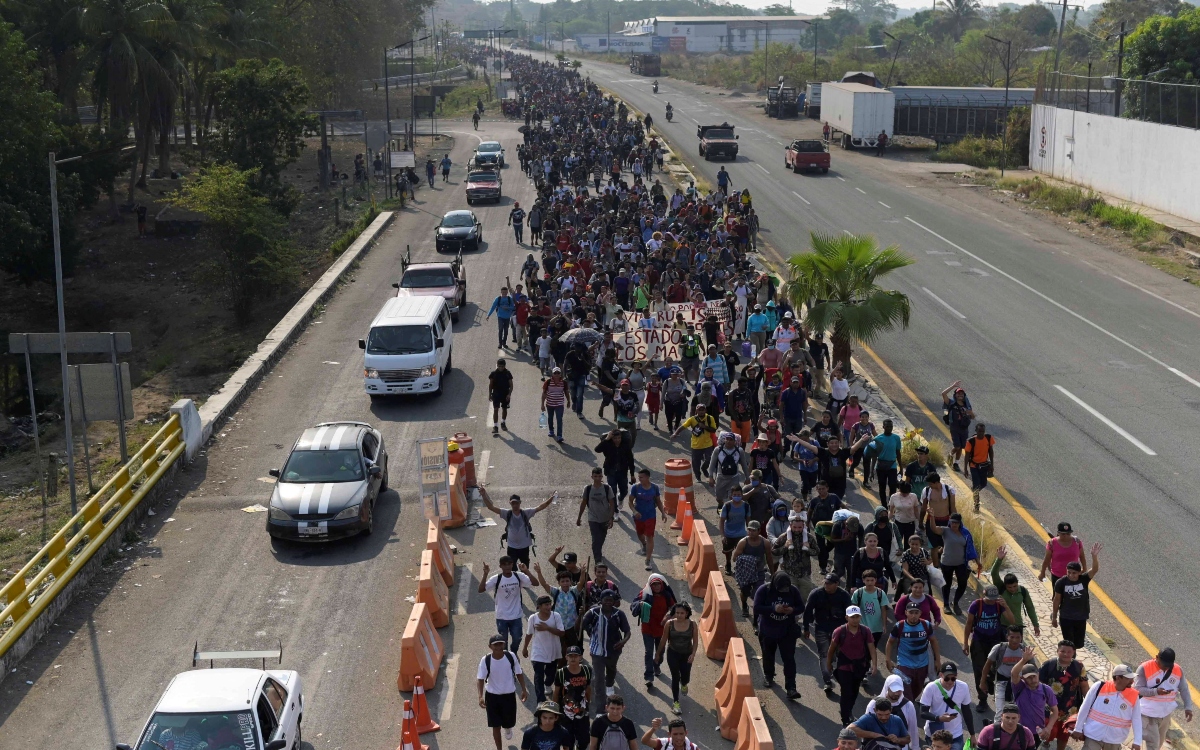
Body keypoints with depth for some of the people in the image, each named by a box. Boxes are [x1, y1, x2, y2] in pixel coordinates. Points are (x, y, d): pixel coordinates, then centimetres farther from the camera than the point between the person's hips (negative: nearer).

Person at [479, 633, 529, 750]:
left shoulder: (511, 656, -14)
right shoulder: (485, 660, -19)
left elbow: (519, 673, -2)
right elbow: (481, 678, -19)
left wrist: (524, 689, -1)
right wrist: (481, 696, -30)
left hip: (509, 694, 1)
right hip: (492, 695, -1)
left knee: (509, 721, 15)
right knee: (496, 725, 4)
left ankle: (508, 728, 54)